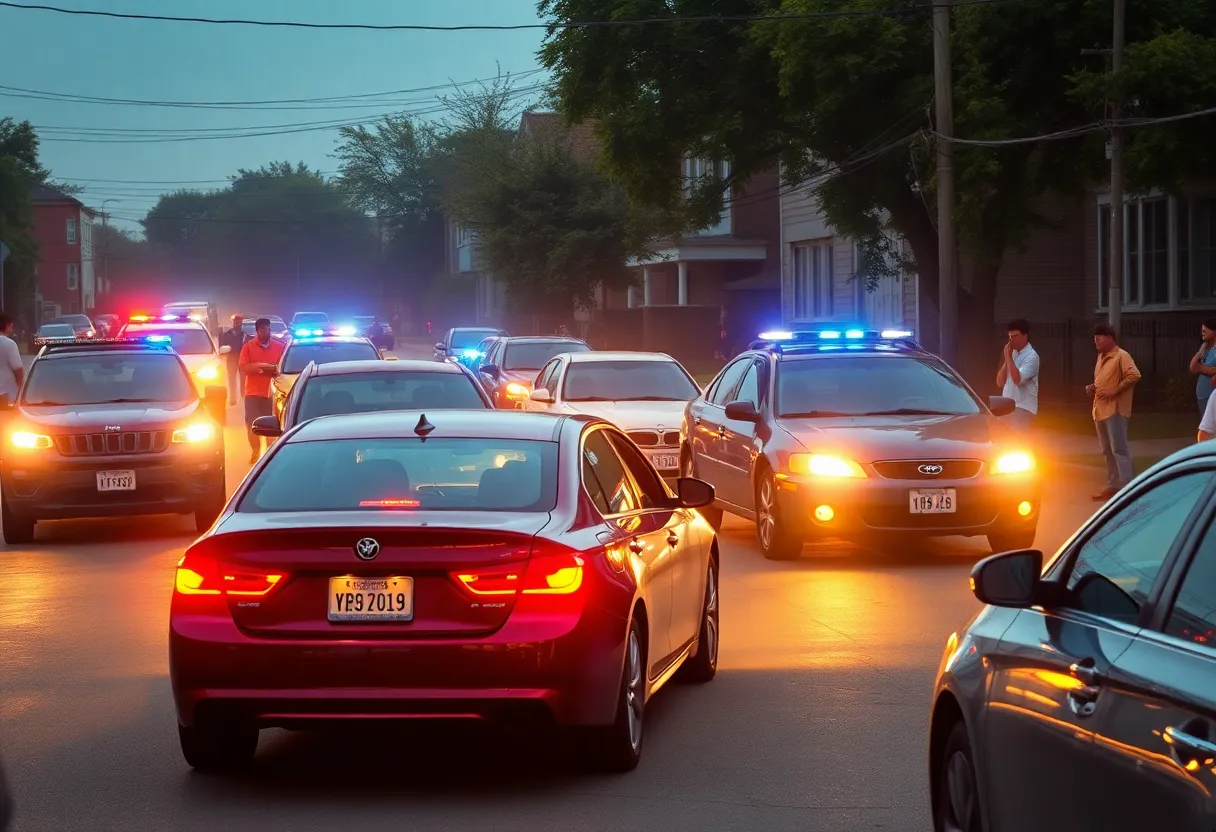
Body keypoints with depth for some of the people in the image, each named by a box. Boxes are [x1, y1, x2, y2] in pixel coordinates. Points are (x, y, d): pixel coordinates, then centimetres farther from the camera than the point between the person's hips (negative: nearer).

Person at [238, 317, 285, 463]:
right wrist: (258, 366, -19)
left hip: (272, 392, 0)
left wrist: (277, 370, -14)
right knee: (252, 425, 1)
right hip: (253, 392, 0)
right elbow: (242, 368, -6)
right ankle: (255, 452, 13)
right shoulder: (248, 347, 2)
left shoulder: (279, 347, 6)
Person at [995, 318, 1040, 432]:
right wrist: (1006, 359, -1)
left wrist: (1009, 357, -14)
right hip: (1007, 407, 7)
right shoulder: (1012, 354, 13)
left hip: (1023, 408, -7)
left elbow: (1018, 379, -21)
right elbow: (1000, 382, 10)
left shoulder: (1031, 356, -9)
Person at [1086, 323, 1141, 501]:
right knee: (1107, 451, 13)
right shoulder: (1101, 357, 18)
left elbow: (1134, 375, -22)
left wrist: (1114, 391, -22)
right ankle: (1113, 486, 19)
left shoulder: (1121, 356, -10)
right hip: (1100, 410, 9)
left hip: (1115, 410, -9)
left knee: (1119, 450, -11)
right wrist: (1092, 388, 9)